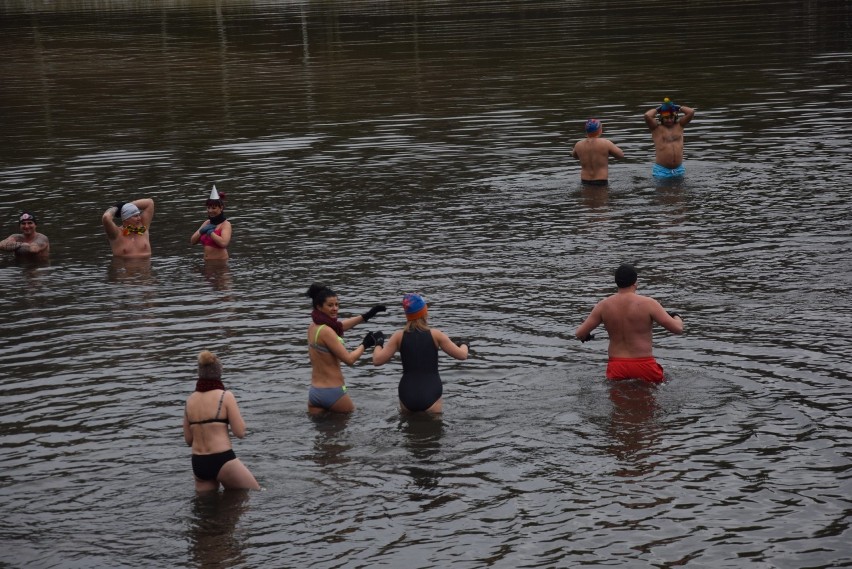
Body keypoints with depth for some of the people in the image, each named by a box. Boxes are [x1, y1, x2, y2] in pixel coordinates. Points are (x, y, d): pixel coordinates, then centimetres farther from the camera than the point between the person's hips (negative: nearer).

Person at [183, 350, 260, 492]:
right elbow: (240, 432, -8)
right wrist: (236, 411, 8)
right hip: (222, 460, -5)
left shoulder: (190, 400, 7)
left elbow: (188, 439, 11)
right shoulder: (225, 396, -7)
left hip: (198, 464, 5)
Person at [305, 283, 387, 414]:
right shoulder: (326, 331, -20)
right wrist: (365, 344, -1)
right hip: (333, 392, -7)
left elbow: (340, 326, 24)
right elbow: (349, 359, -18)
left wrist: (366, 316, 24)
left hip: (314, 392, 7)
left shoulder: (313, 327, 6)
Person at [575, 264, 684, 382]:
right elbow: (678, 328, -4)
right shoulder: (648, 304, -6)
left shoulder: (603, 306, 3)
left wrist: (585, 337, 30)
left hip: (616, 368, 3)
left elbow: (579, 334, 5)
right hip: (644, 367, -3)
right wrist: (677, 318, 19)